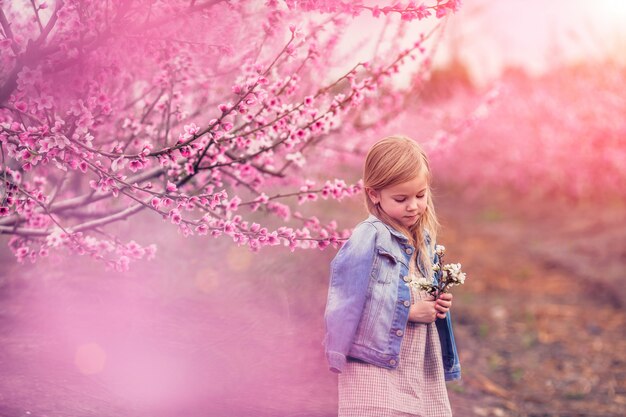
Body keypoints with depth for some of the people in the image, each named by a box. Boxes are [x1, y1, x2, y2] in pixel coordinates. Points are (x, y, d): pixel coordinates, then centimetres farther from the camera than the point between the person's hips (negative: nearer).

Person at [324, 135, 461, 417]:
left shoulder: (424, 240, 10)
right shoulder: (368, 239, -14)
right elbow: (348, 304, -20)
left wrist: (437, 305, 0)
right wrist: (410, 311, -16)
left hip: (420, 371, 7)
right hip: (375, 371, -7)